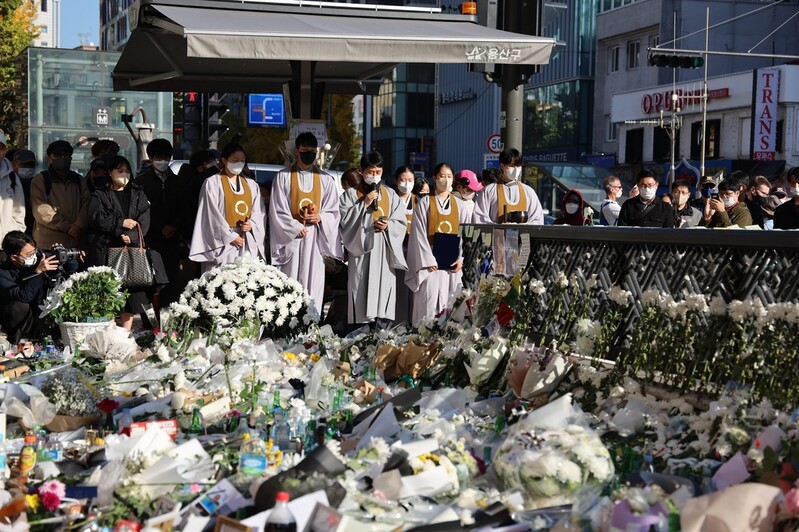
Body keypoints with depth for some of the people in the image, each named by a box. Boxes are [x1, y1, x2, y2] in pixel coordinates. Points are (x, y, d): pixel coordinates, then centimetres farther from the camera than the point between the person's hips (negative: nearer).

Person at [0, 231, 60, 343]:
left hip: (42, 314, 5)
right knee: (19, 306, -32)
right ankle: (15, 337, -7)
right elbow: (23, 296, -37)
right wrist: (38, 271, -43)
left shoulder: (37, 256, -14)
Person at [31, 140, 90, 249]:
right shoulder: (40, 180, 5)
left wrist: (78, 226, -11)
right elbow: (41, 211, -6)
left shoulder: (79, 180, 19)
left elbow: (86, 206, 9)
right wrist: (68, 227, -10)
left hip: (76, 242, 3)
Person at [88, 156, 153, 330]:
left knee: (131, 292, -1)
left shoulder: (138, 195, 16)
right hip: (106, 249, -2)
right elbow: (97, 218, -7)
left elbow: (144, 221, 3)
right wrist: (121, 223, -10)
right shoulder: (100, 195, 9)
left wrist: (131, 236, -13)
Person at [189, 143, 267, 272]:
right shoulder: (212, 183, 2)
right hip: (223, 244, -4)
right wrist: (230, 236, -10)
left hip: (249, 245, 4)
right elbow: (212, 214, -5)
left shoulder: (252, 185, 17)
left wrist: (252, 225, -7)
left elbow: (259, 213, 14)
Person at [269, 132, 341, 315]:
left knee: (313, 287, 2)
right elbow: (278, 211, -2)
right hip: (291, 238, -2)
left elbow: (333, 212, 8)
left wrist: (319, 218, -12)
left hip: (316, 239, 2)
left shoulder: (326, 180, 9)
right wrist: (297, 228, -13)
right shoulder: (283, 177, 2)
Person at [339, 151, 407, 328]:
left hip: (385, 251, 2)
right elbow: (345, 219, -4)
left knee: (384, 290, -4)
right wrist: (364, 204, -9)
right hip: (361, 249, -2)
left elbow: (400, 222, 9)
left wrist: (388, 225, -11)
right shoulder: (351, 194, 7)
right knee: (361, 293, -7)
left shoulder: (390, 195, 14)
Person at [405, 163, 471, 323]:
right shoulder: (425, 203, 2)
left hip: (453, 263, 3)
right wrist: (428, 260, -12)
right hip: (431, 261, -3)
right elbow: (419, 233, -3)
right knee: (430, 303, -7)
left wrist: (461, 259, -5)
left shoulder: (459, 205, 11)